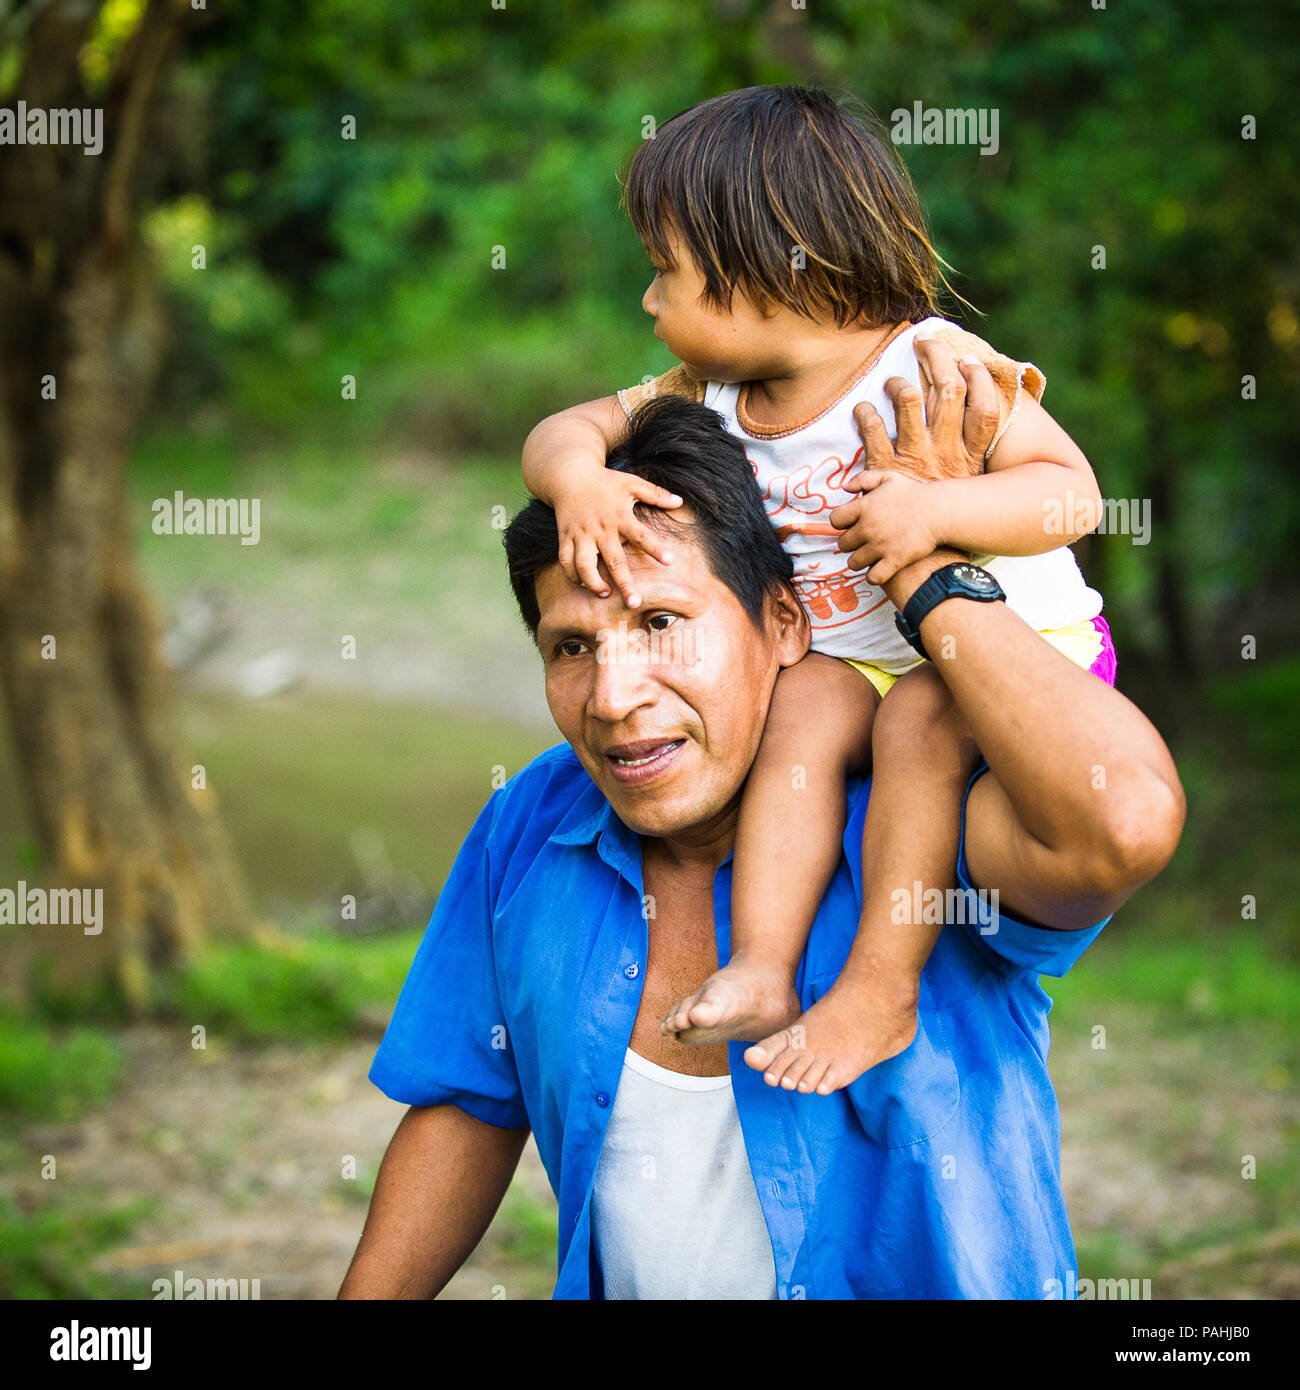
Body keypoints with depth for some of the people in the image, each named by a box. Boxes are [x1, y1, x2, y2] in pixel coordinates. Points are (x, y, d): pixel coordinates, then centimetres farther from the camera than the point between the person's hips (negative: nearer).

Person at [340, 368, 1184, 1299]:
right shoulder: (529, 830, -3)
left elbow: (1125, 820, -40)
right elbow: (470, 1103, 10)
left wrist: (925, 561, -29)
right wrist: (366, 1301, 7)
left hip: (919, 1281, -4)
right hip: (616, 1287, 5)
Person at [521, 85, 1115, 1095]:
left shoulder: (934, 364, -17)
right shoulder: (712, 398, 2)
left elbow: (1073, 492, -21)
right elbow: (570, 427, 3)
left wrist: (936, 508, -37)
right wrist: (577, 477, -21)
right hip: (860, 656, 6)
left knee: (920, 714, -30)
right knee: (807, 701, -22)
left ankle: (881, 993, -27)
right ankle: (763, 969, -28)